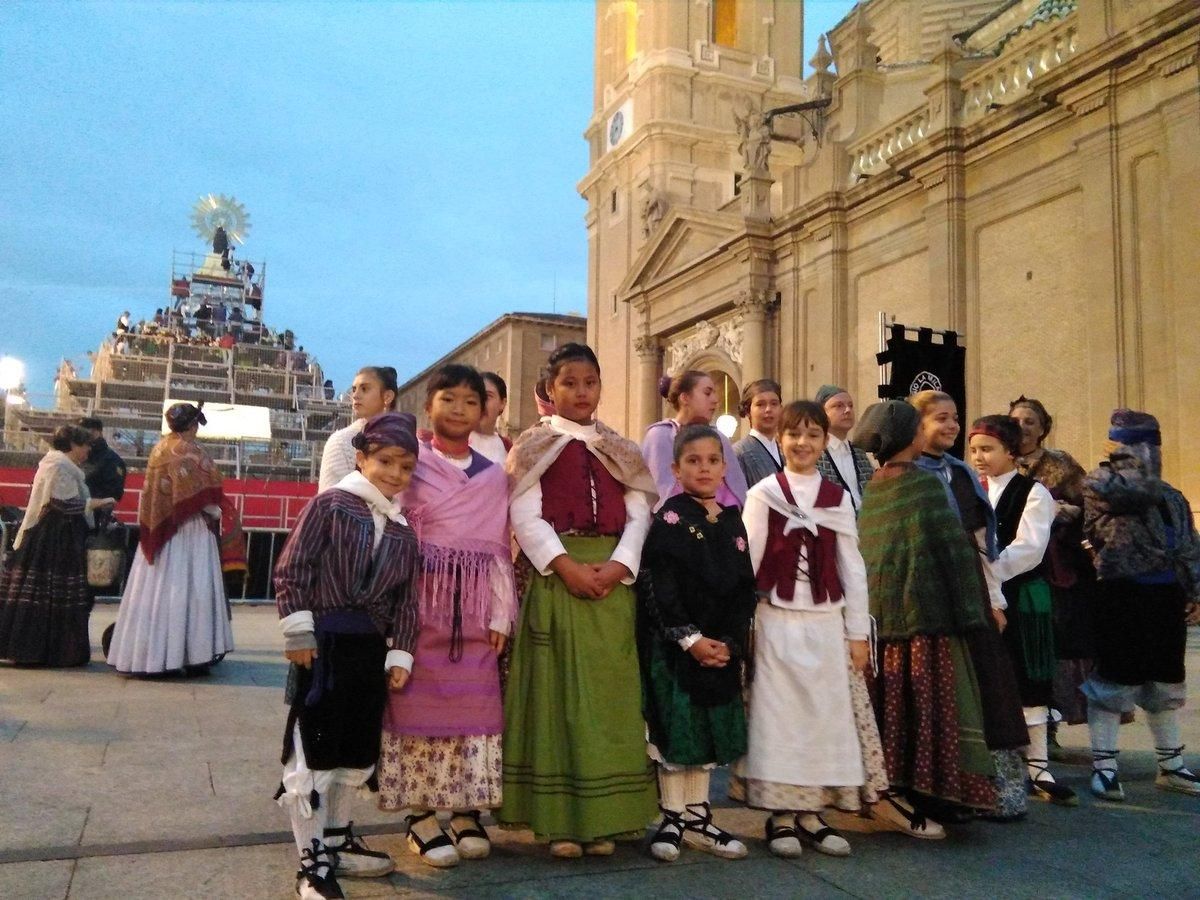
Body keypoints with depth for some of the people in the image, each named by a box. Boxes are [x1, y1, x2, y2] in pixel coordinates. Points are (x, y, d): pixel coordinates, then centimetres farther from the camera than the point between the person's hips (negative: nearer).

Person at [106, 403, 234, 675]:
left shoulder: (159, 449, 12)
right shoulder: (190, 452, -11)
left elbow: (154, 491, 13)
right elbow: (203, 495, -16)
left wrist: (159, 522, 17)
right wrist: (215, 513, 0)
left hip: (158, 529, 7)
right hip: (188, 530, -7)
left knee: (155, 590, 8)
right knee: (189, 590, -4)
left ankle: (145, 653, 12)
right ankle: (191, 655, -3)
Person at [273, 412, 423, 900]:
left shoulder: (404, 533, 10)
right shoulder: (330, 505, -6)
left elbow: (404, 602, 11)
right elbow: (290, 571, -9)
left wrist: (400, 655, 5)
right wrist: (299, 631, -12)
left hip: (370, 648, 7)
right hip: (324, 642, -6)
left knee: (357, 753, 16)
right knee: (312, 754, -1)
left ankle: (336, 841, 34)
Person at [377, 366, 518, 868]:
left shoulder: (493, 475, 12)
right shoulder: (410, 464, 3)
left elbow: (498, 549, 10)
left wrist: (501, 614, 4)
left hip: (474, 608, 3)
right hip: (420, 601, -3)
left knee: (474, 706, 3)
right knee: (418, 703, -1)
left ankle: (466, 812, 14)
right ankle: (421, 817, 9)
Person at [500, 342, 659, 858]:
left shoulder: (620, 450, 16)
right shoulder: (534, 445, 6)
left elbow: (639, 513, 6)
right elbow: (524, 514, -5)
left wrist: (619, 565, -11)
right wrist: (565, 564, -17)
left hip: (613, 578, 3)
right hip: (556, 576, -3)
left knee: (609, 692, 4)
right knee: (559, 689, -1)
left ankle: (602, 818, 13)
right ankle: (559, 819, 6)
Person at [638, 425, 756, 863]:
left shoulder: (732, 522, 9)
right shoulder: (669, 519, -6)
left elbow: (745, 588, 6)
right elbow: (658, 588, -13)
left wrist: (729, 642, -6)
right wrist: (690, 639, -17)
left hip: (722, 647, 5)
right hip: (674, 646, -5)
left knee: (710, 730, 11)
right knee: (675, 728, 1)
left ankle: (698, 817, 23)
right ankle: (672, 818, 14)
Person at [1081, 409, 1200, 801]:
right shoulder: (1100, 483, -3)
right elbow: (1138, 492, -22)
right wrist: (1132, 459, -6)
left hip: (1166, 596, 7)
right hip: (1122, 595, -6)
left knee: (1166, 682, 15)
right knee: (1115, 678, -3)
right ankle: (1104, 766, 8)